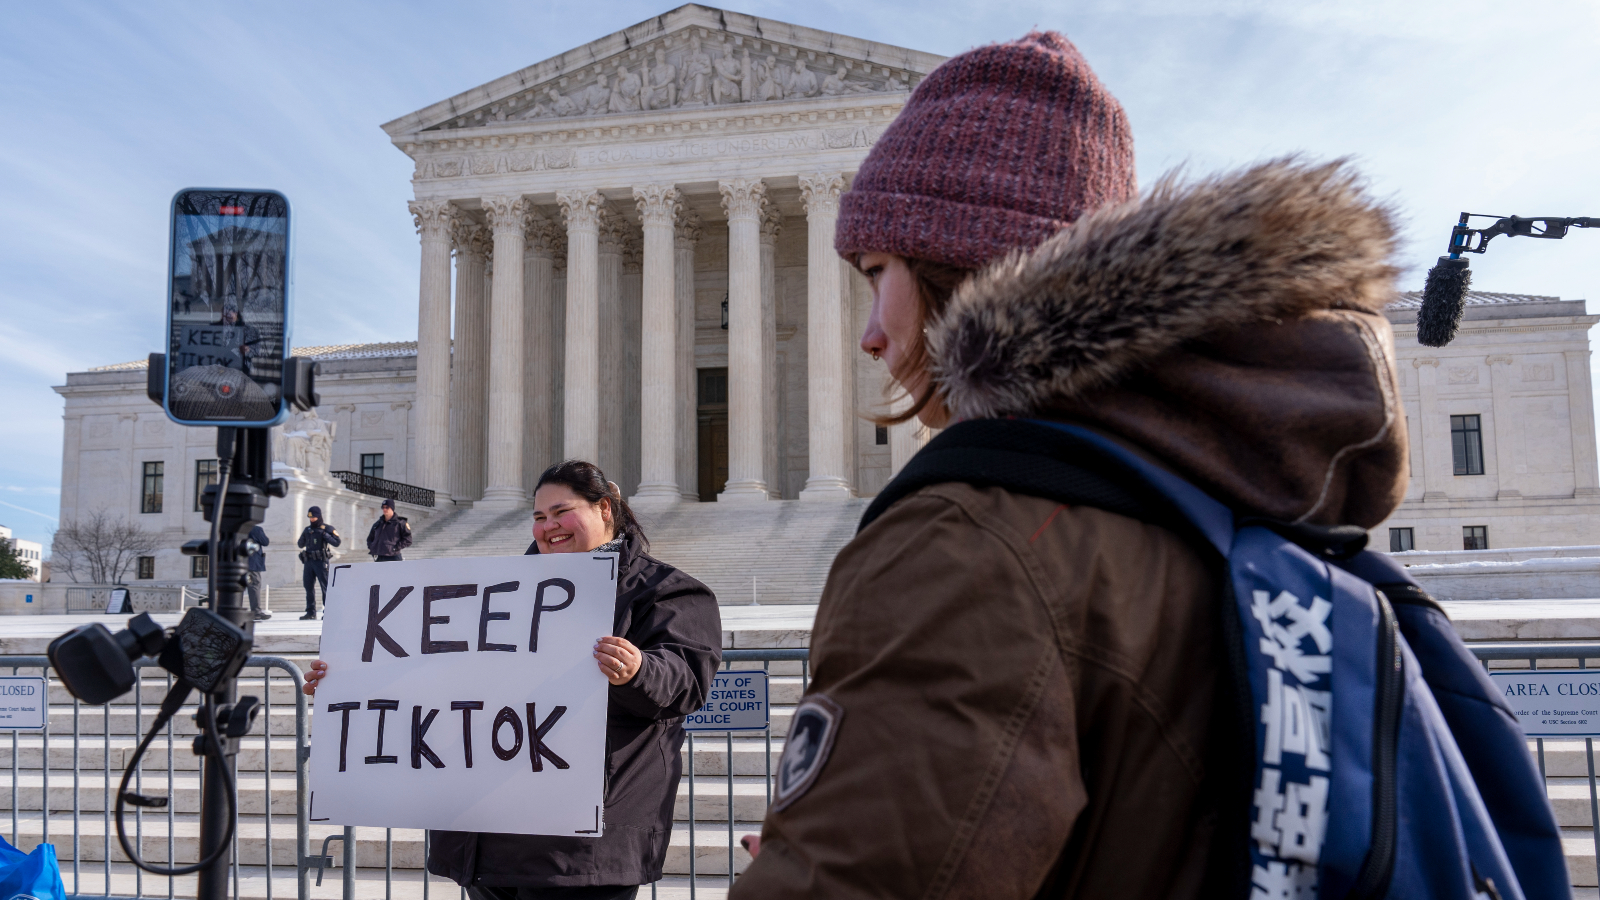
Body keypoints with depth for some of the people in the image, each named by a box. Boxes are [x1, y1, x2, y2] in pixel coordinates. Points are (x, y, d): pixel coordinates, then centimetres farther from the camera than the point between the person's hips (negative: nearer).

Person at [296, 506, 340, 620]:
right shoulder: (307, 530, 16)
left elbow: (336, 542, -6)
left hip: (321, 561, -6)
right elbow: (301, 545, 19)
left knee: (325, 587, -5)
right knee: (309, 586, 7)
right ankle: (311, 612, 12)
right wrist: (303, 536, 1)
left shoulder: (326, 529, 0)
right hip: (309, 561, 6)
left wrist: (326, 536, -17)